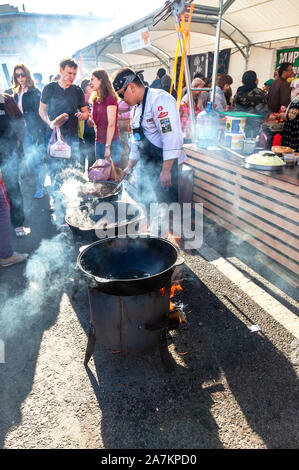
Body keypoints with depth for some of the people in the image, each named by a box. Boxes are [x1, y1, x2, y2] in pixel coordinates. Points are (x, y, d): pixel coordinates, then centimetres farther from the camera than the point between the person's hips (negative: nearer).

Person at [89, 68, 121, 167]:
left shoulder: (110, 98, -11)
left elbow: (111, 125, -16)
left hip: (111, 142, -8)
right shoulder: (95, 100, 14)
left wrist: (108, 146, -18)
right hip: (98, 142, 8)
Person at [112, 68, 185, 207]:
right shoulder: (135, 109, 16)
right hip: (147, 169, 9)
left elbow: (171, 137, -25)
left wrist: (166, 170, -28)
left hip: (165, 166, -9)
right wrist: (129, 167, 23)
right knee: (145, 203, 15)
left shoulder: (160, 99, -16)